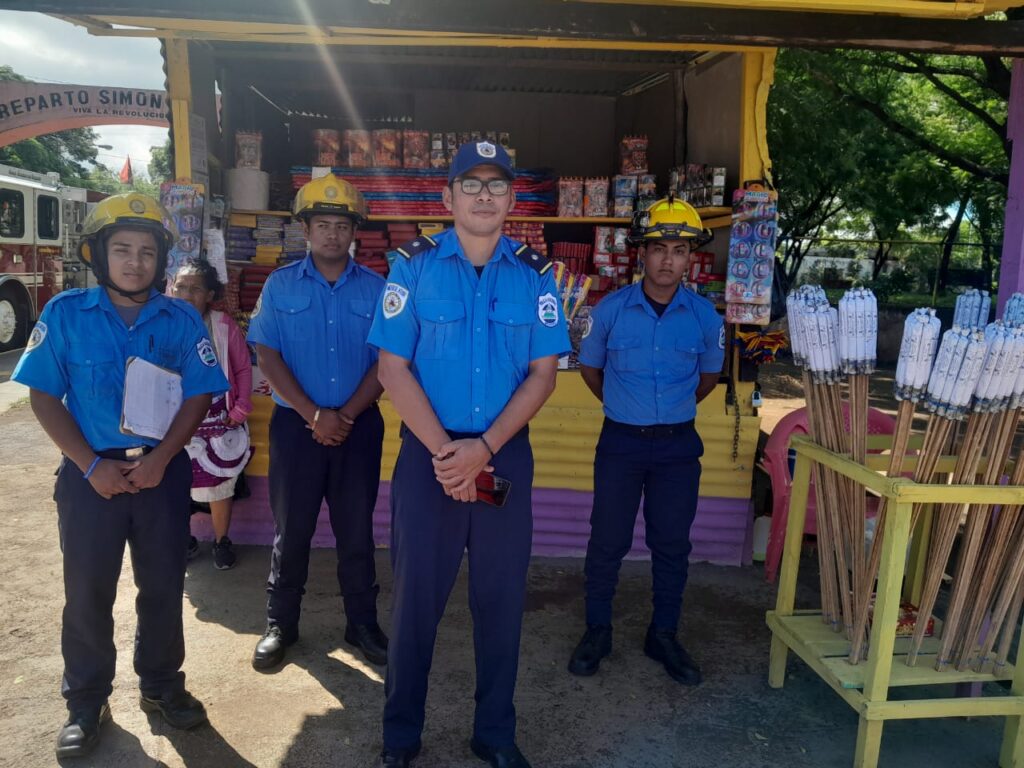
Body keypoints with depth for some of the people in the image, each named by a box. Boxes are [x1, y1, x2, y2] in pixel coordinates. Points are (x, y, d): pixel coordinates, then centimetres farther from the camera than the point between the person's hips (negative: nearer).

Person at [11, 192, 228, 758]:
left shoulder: (182, 321, 1)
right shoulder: (65, 313, -2)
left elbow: (198, 395, -1)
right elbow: (43, 396, -3)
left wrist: (160, 458, -14)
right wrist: (92, 465, -12)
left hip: (163, 471, 1)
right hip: (90, 474, -1)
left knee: (163, 587, 10)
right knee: (87, 592, 8)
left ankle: (161, 686, 30)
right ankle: (86, 704, 26)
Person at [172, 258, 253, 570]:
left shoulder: (223, 325, -10)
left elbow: (243, 368, 0)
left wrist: (240, 410, -3)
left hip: (218, 424, -1)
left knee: (219, 486, 11)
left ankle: (222, 541, 31)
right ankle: (183, 539, 32)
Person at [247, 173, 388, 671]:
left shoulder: (375, 289, 2)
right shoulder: (280, 286, 3)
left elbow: (385, 362, -1)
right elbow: (268, 357, -3)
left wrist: (345, 415, -11)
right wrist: (314, 415, -12)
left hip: (358, 424, 0)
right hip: (296, 423, 0)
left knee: (357, 530, 9)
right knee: (291, 528, 9)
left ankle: (362, 624, 23)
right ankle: (281, 624, 25)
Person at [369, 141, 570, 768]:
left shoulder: (535, 273, 2)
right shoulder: (415, 265, -2)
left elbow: (544, 372, -1)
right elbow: (394, 368, -5)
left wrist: (483, 447, -12)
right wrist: (443, 450, -13)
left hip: (506, 452, 2)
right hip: (429, 451, -1)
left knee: (502, 593, 10)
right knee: (418, 591, 8)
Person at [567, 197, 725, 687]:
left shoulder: (705, 316, -4)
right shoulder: (611, 310, -7)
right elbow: (590, 367, 9)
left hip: (678, 445, 1)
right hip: (621, 442, -1)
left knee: (672, 544, 10)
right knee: (607, 541, 6)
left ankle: (664, 636, 27)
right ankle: (597, 631, 24)